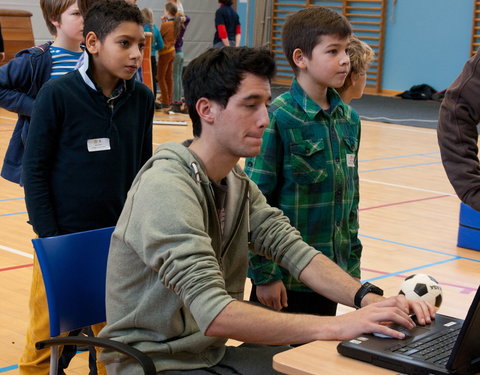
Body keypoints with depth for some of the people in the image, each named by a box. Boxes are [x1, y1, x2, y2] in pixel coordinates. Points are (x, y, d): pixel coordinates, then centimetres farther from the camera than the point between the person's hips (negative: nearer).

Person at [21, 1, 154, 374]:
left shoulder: (142, 98, 0)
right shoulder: (58, 94, -11)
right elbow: (35, 169, -7)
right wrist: (49, 237, -9)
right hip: (63, 236, -3)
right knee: (45, 336, 7)